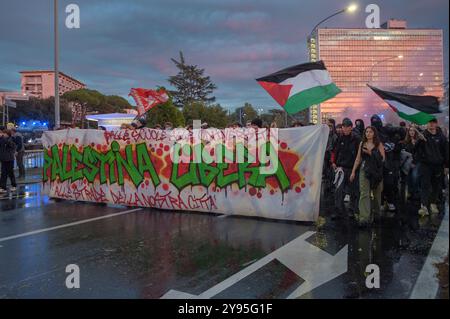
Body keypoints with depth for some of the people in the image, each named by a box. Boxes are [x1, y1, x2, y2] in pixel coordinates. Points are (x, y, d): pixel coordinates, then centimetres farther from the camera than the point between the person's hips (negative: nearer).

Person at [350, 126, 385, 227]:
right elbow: (358, 158, 12)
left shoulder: (379, 144, 0)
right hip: (364, 171, 1)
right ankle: (364, 218, -15)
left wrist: (371, 153, -18)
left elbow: (382, 158, -9)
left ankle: (375, 213, 34)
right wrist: (353, 171, 9)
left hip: (376, 172, -1)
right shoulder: (362, 144, 9)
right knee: (364, 194, -10)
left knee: (377, 193, 12)